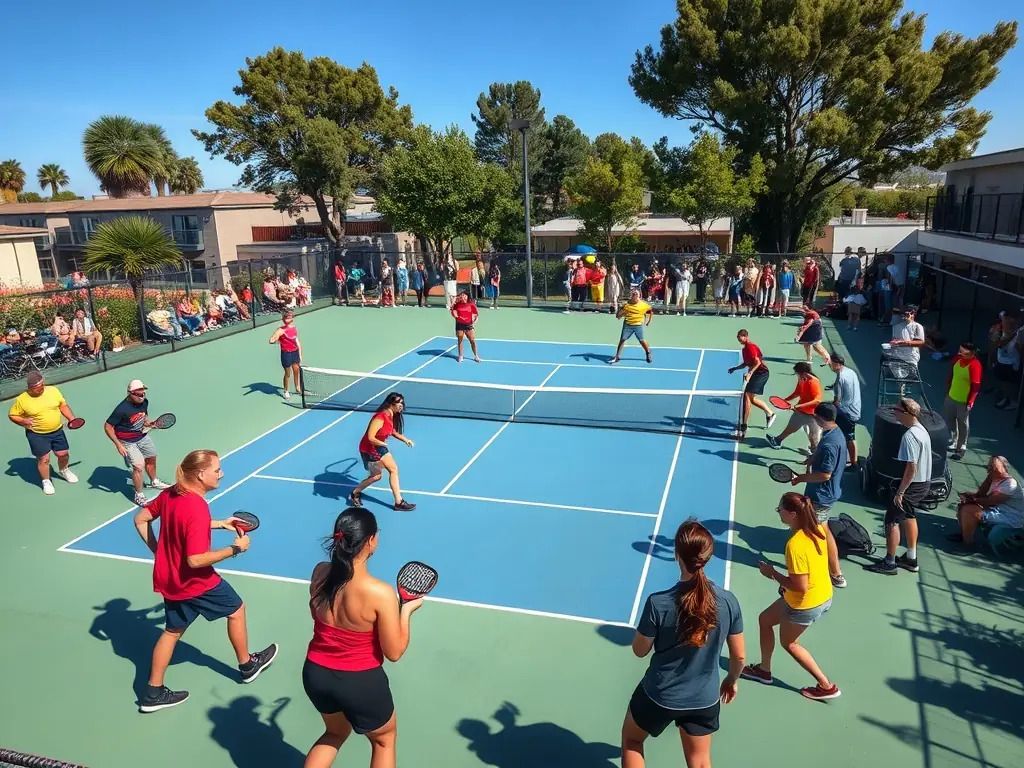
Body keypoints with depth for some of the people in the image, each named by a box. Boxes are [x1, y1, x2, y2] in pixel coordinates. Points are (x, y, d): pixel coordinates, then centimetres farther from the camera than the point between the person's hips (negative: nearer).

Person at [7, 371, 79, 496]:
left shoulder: (53, 390, -5)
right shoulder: (21, 400, -13)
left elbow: (63, 406, 5)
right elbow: (12, 415, -1)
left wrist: (72, 419, -6)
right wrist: (23, 421, -20)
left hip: (57, 431, 3)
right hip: (37, 435, -3)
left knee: (63, 453, 12)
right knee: (43, 459, 1)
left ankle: (63, 470, 45)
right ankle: (46, 481, 25)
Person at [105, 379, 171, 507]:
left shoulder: (144, 402, -11)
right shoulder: (122, 409, -31)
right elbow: (108, 427, -22)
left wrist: (148, 423, -9)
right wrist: (118, 445, -24)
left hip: (143, 436, 7)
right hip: (128, 442, -7)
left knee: (151, 458, 24)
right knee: (138, 466, -14)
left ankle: (154, 482, 51)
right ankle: (139, 495, 5)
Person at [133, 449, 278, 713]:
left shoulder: (170, 494, -5)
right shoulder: (197, 508, -32)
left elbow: (141, 519, 10)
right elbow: (196, 560, -33)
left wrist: (158, 550, 14)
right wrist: (235, 548, -23)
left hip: (169, 579, 8)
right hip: (194, 581, -7)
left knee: (173, 631, 21)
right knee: (236, 609, 15)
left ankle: (153, 693, 28)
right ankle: (247, 666, 34)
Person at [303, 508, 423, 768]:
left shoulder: (320, 573, -12)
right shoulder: (380, 593, -29)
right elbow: (394, 653, -17)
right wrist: (407, 610, -5)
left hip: (315, 674, 5)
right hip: (361, 683, -5)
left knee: (336, 732, 35)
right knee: (384, 739, 26)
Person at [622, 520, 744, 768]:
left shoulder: (658, 603, -28)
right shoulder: (728, 601, -19)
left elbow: (639, 651, -11)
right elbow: (739, 655, -3)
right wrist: (732, 680, 17)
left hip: (659, 695, -3)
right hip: (704, 699, 3)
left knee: (631, 740, 27)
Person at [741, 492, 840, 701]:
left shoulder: (795, 544, -33)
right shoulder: (817, 529, -7)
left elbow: (800, 587, -29)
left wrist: (773, 574, -15)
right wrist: (788, 582, 11)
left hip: (805, 605, -8)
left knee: (788, 643, 20)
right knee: (764, 620, 23)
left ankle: (826, 686, 31)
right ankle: (764, 670, 40)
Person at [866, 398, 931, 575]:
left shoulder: (909, 436, -26)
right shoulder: (922, 430, 5)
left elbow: (911, 468, -27)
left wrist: (900, 492, -20)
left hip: (913, 484, -10)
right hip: (924, 482, 10)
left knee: (892, 520, 1)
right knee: (908, 517, 24)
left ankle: (889, 563, 10)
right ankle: (911, 559, 34)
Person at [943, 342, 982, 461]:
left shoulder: (975, 365, -24)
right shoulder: (958, 358, -5)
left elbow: (976, 386, -20)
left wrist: (970, 402, -19)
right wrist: (947, 391, 15)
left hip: (964, 401, -6)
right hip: (951, 397, 6)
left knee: (962, 425, 9)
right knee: (949, 420, 18)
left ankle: (961, 448, 23)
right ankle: (952, 442, 38)